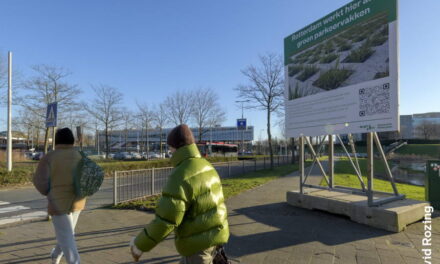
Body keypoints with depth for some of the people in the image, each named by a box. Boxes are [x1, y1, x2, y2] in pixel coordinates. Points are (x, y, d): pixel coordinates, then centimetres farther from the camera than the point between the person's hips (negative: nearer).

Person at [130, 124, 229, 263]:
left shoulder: (181, 176, -24)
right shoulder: (206, 167, 5)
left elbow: (165, 221, -25)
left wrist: (139, 245, -11)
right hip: (213, 234, 9)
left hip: (198, 241, -9)